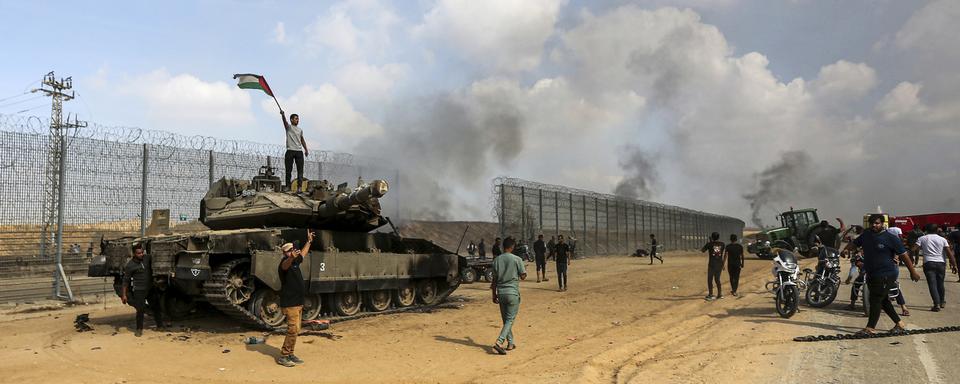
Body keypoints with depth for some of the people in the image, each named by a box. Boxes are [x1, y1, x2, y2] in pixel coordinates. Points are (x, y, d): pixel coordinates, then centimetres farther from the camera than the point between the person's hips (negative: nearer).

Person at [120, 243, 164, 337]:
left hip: (151, 288, 4)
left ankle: (160, 326, 23)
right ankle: (139, 329, 12)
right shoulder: (130, 265, -12)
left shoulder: (147, 258, -2)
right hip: (139, 290, -4)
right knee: (140, 310, -5)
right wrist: (124, 295, -7)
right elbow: (126, 281, -6)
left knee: (156, 307, 10)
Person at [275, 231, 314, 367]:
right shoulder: (284, 263, -14)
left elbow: (303, 253, 34)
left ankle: (290, 354, 21)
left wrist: (309, 241, 41)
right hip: (289, 303, -9)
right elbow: (285, 265, -41)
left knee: (295, 330, 12)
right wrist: (292, 257, -61)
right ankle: (283, 356, -5)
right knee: (293, 329, -13)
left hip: (298, 303, 9)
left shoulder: (295, 262, 12)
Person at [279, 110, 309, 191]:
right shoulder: (288, 127, 5)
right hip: (290, 151, -4)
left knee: (300, 169, -5)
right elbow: (285, 121, -16)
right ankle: (288, 186, 3)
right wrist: (283, 115, -37)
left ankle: (299, 186, -6)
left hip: (299, 151, 4)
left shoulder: (300, 130, 19)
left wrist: (306, 149, 14)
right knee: (288, 170, -1)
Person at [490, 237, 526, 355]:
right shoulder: (517, 259, -9)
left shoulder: (496, 260, 3)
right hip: (513, 293, -4)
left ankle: (511, 343, 22)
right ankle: (499, 342, -15)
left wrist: (494, 295, 14)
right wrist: (525, 270, 19)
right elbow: (523, 277, -3)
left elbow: (494, 279, 6)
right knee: (510, 319, -1)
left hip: (501, 293, 5)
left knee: (505, 319, 15)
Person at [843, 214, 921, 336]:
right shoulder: (866, 235, 7)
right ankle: (899, 323, 31)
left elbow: (904, 255, -5)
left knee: (875, 300, -8)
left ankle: (871, 328, -3)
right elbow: (854, 243, 14)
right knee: (883, 301, 16)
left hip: (886, 275, -7)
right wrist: (847, 249, -10)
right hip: (871, 274, 7)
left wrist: (913, 272, -2)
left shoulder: (890, 238, -9)